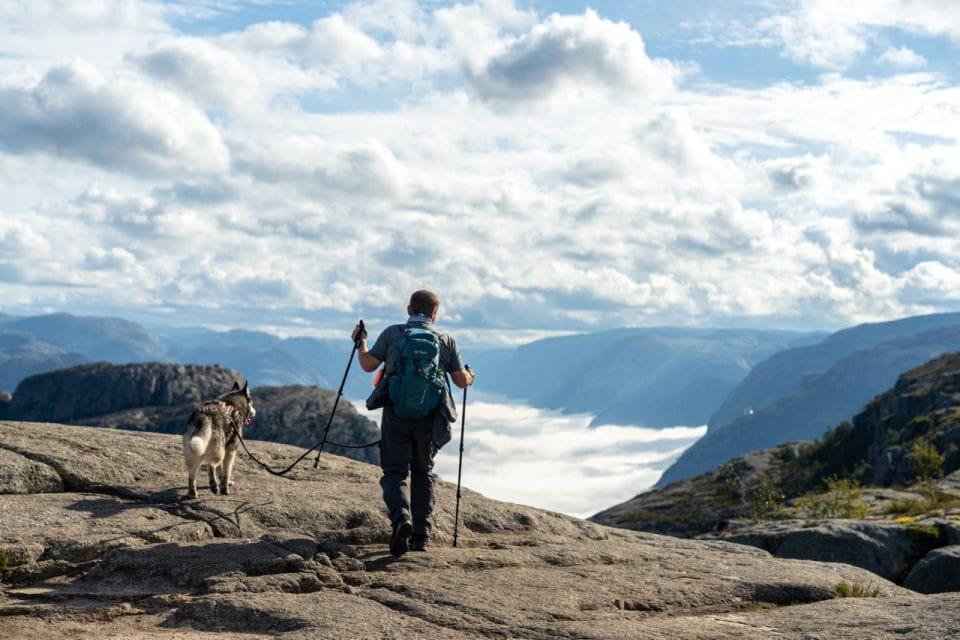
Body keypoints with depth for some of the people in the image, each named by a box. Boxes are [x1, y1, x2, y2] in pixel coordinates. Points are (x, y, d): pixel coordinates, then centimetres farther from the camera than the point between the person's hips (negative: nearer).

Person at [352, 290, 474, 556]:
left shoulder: (392, 333, 2)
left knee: (396, 471, 2)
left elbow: (368, 365, -1)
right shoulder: (446, 340, 6)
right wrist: (469, 376, 29)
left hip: (396, 412, -1)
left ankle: (400, 517, -26)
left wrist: (361, 343, 19)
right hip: (429, 416, 2)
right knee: (423, 472, 16)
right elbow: (462, 381, 5)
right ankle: (421, 535, 14)